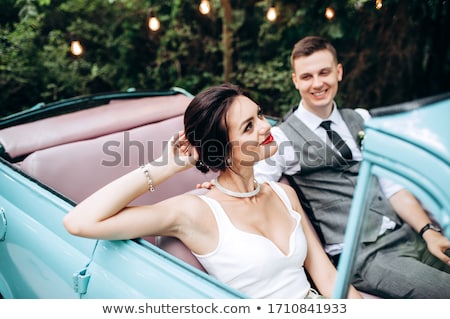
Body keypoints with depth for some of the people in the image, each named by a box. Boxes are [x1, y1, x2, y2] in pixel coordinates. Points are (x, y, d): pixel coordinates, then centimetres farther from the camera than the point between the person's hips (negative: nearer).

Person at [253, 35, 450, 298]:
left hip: (407, 235, 6)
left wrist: (428, 231, -2)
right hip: (364, 257, -6)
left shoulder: (362, 120, 13)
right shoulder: (281, 138, -4)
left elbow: (392, 185, 9)